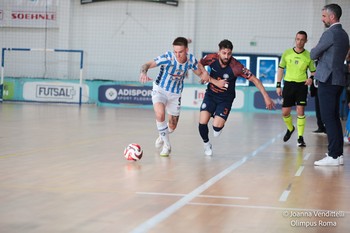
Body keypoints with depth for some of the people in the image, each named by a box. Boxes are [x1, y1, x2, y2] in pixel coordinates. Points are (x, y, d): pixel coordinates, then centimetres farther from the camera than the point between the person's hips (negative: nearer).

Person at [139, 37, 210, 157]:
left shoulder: (191, 59, -14)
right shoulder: (168, 57, -26)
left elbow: (200, 73, 2)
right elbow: (148, 64, -34)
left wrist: (205, 73, -22)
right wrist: (143, 72, -57)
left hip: (175, 94, 4)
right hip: (160, 90, -3)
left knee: (172, 126, 10)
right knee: (160, 114, -31)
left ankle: (163, 136, 49)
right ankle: (166, 145, -9)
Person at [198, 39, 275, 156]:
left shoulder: (236, 67, -26)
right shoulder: (211, 58, -19)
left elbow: (254, 79, -19)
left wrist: (266, 97, -22)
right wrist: (215, 82, -14)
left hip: (226, 99, -2)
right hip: (210, 95, 2)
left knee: (217, 126, -18)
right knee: (202, 122, -14)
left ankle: (218, 126, 23)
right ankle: (206, 144, 17)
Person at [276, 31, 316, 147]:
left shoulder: (308, 55, -1)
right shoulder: (287, 53, 1)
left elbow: (313, 71, 7)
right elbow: (281, 69, 8)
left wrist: (311, 78, -16)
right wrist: (278, 85, 3)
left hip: (302, 85, -2)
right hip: (288, 84, 2)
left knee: (300, 111, -10)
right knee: (285, 112, 3)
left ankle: (300, 138, -1)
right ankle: (290, 128, 34)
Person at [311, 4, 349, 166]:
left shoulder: (330, 33, -13)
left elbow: (313, 55, -7)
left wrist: (314, 52, 14)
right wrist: (321, 55, 12)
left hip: (328, 80, -9)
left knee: (328, 117, -9)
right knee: (334, 117, 13)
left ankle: (333, 156, -11)